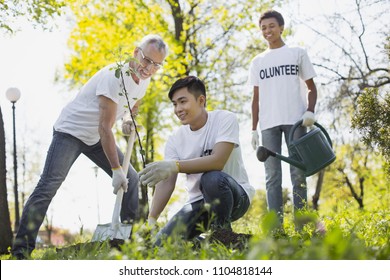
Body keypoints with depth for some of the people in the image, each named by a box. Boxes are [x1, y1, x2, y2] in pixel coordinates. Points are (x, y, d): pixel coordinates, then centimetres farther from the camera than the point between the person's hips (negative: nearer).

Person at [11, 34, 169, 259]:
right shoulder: (115, 76, -28)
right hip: (71, 131, -8)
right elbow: (105, 128, -28)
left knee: (132, 180, 3)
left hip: (96, 138, 9)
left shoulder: (144, 79, -2)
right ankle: (21, 249, -20)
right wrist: (116, 169, -28)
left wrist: (129, 118, -6)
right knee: (49, 185, -20)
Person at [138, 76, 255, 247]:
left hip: (236, 196, -4)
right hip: (199, 203, 4)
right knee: (162, 244, -15)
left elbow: (218, 161, -27)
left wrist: (175, 166, -37)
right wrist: (151, 219, -21)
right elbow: (166, 182, -6)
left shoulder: (225, 119, -11)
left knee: (212, 178, -38)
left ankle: (223, 236, -15)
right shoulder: (175, 139, 2)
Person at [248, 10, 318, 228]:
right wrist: (253, 129, 9)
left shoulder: (298, 53, 11)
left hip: (296, 120, -2)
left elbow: (311, 87, 9)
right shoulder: (258, 61, 17)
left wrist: (310, 111, -9)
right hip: (268, 124, 2)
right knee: (272, 176, -2)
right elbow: (256, 97, 16)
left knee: (298, 173, -3)